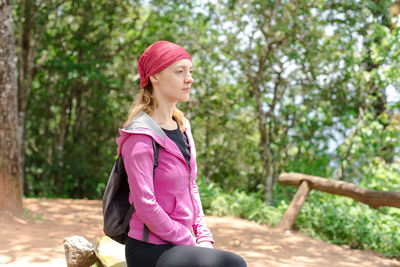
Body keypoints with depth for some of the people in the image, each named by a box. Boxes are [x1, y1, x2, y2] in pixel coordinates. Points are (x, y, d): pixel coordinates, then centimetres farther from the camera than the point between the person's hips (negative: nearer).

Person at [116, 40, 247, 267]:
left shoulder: (182, 127, 10)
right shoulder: (141, 135, -15)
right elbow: (145, 206, -19)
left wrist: (203, 236, 3)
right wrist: (192, 245, -13)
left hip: (179, 245, 7)